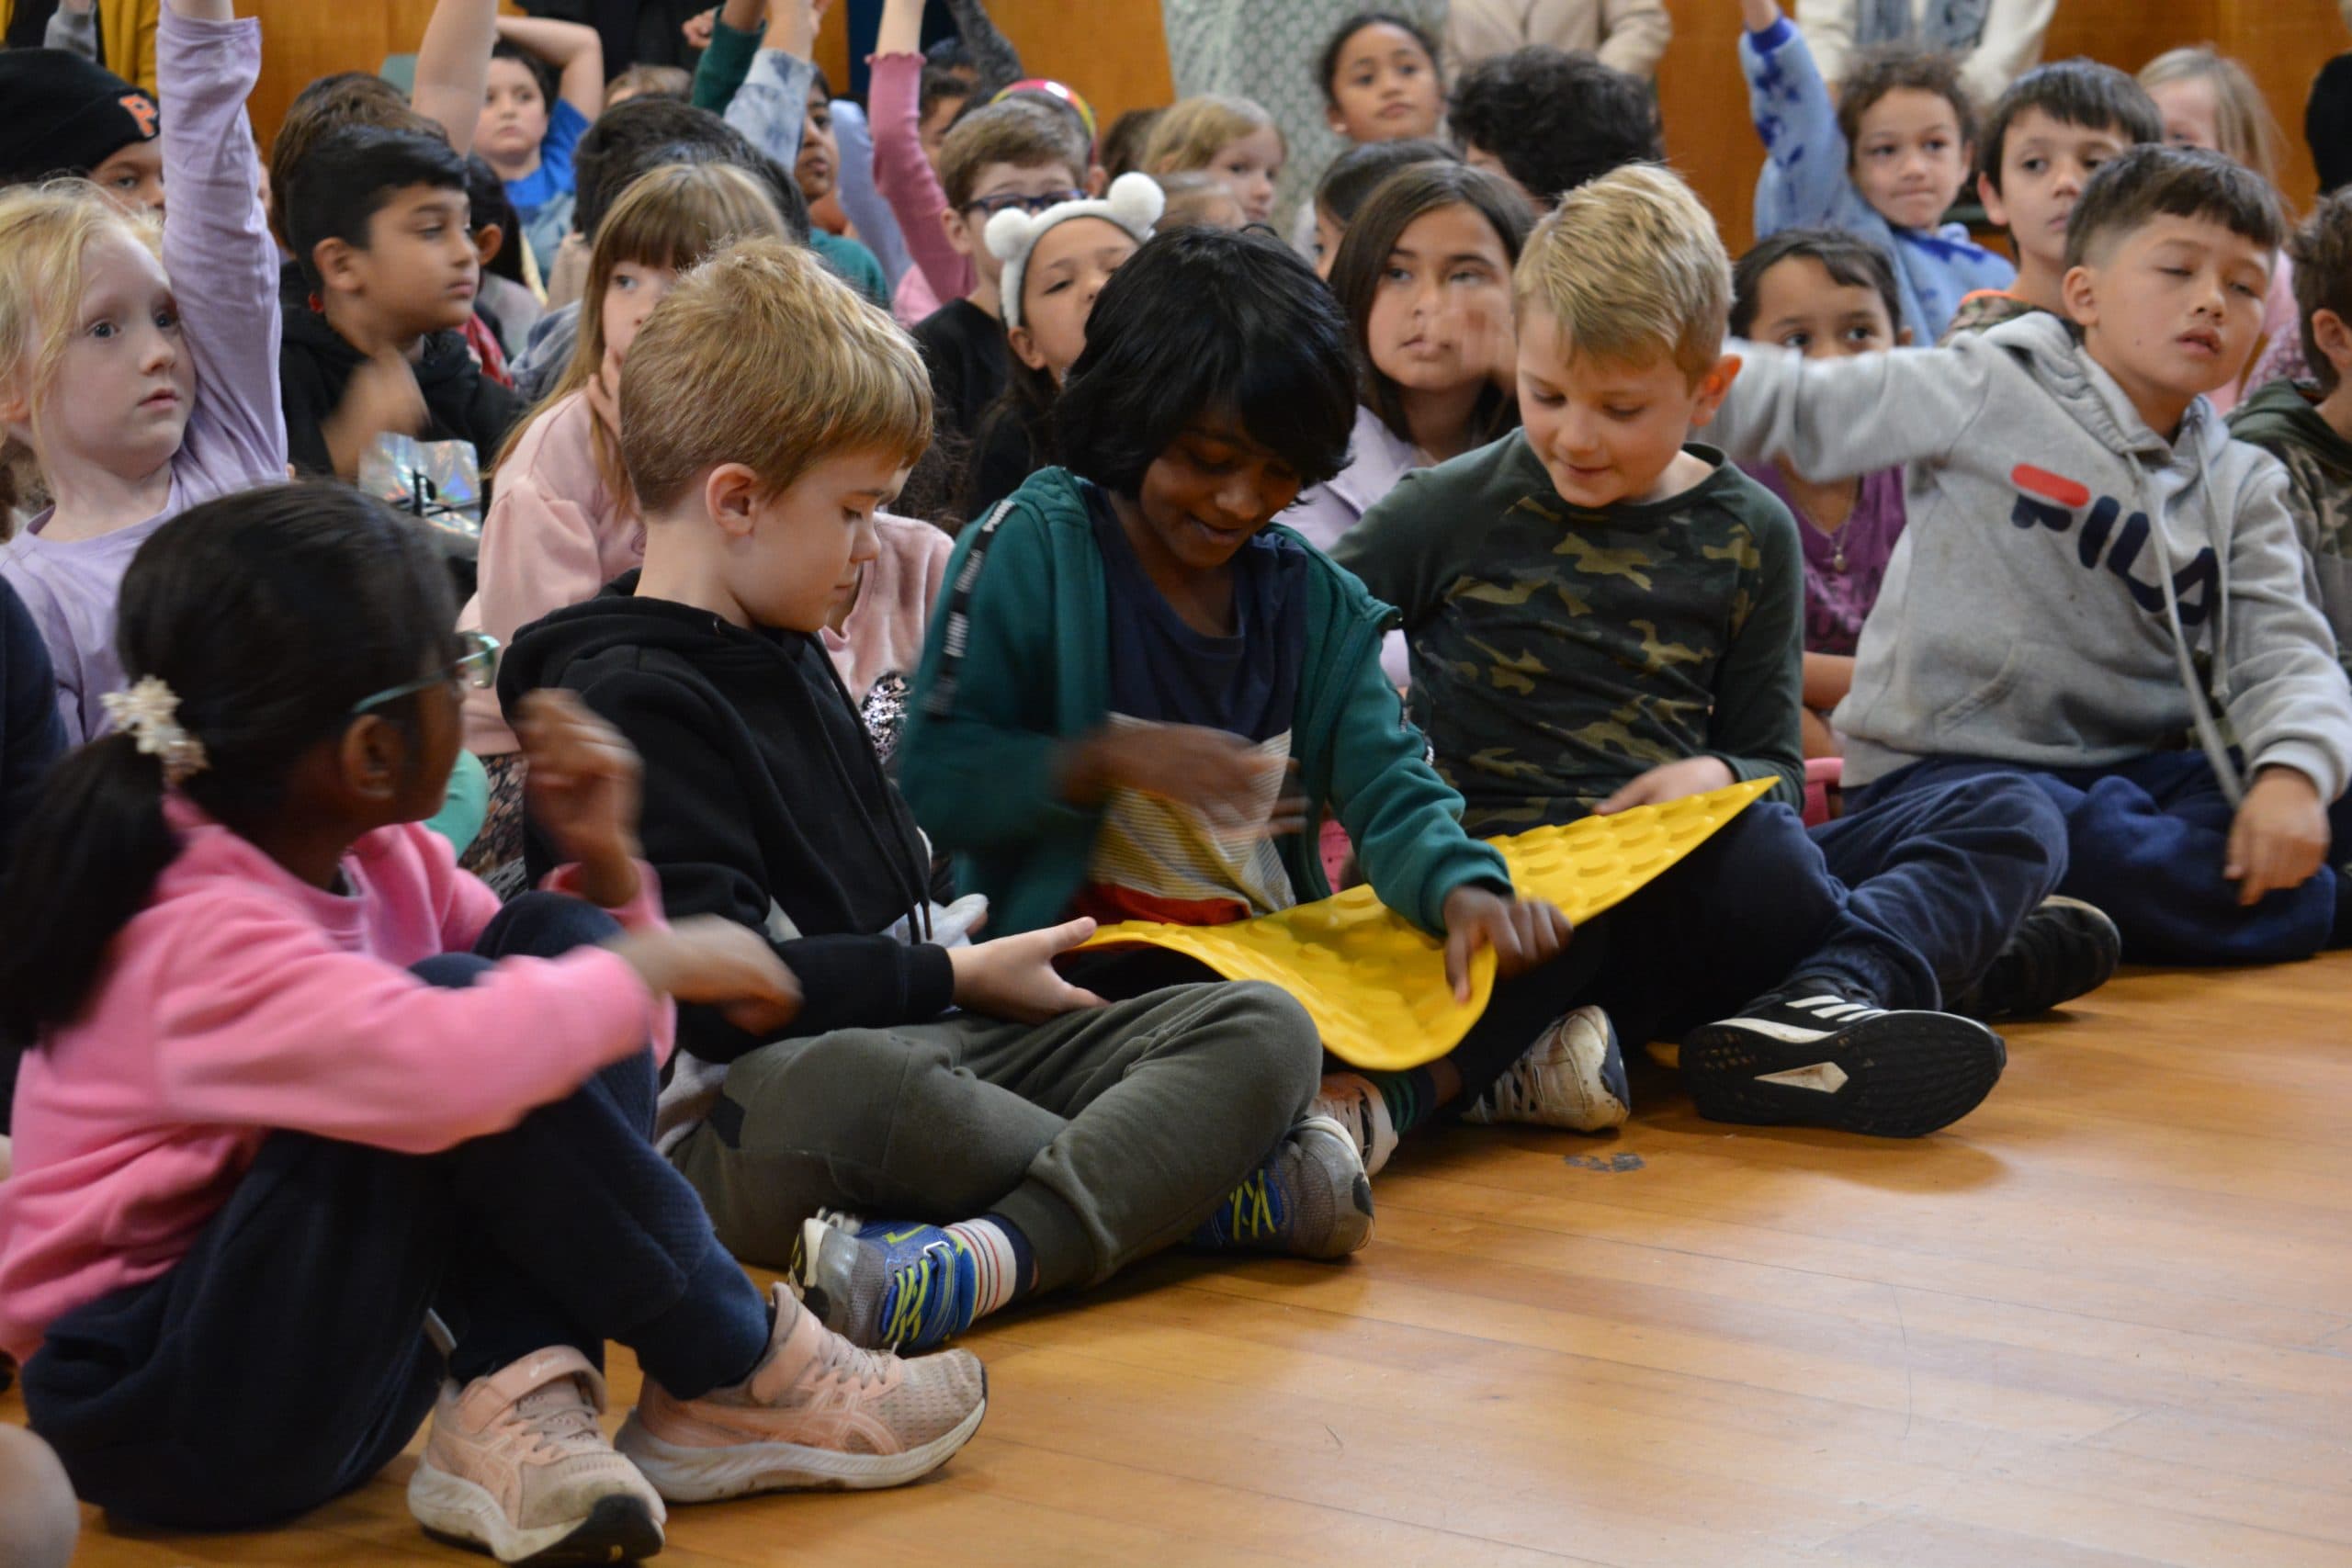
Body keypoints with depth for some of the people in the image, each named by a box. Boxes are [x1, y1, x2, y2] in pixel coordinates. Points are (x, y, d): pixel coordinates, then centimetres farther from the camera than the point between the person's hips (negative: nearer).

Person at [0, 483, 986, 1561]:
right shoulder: (200, 937, -25)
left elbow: (585, 1035, 13)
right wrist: (653, 962, -28)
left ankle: (521, 1400, -17)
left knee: (560, 941, -3)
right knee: (455, 1003, -29)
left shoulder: (380, 865, 3)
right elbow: (437, 1064, -44)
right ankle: (734, 1379, -13)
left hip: (353, 1361, 9)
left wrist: (605, 870, -6)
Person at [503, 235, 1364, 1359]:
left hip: (925, 1043, 9)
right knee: (862, 1089, -45)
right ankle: (1202, 1188, -26)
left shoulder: (786, 655, 22)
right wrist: (958, 975, -8)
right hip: (740, 1116, -9)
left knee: (1263, 1029, -11)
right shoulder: (627, 701, -8)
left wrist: (951, 945, 15)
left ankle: (993, 1250, -34)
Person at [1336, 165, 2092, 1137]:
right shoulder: (1454, 513, 3)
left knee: (2014, 819, -10)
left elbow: (1772, 759, 13)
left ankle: (1810, 1018, -34)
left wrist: (1716, 778, -12)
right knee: (1748, 846, -39)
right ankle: (1936, 949, -14)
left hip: (1703, 861, 6)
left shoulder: (1748, 537, 11)